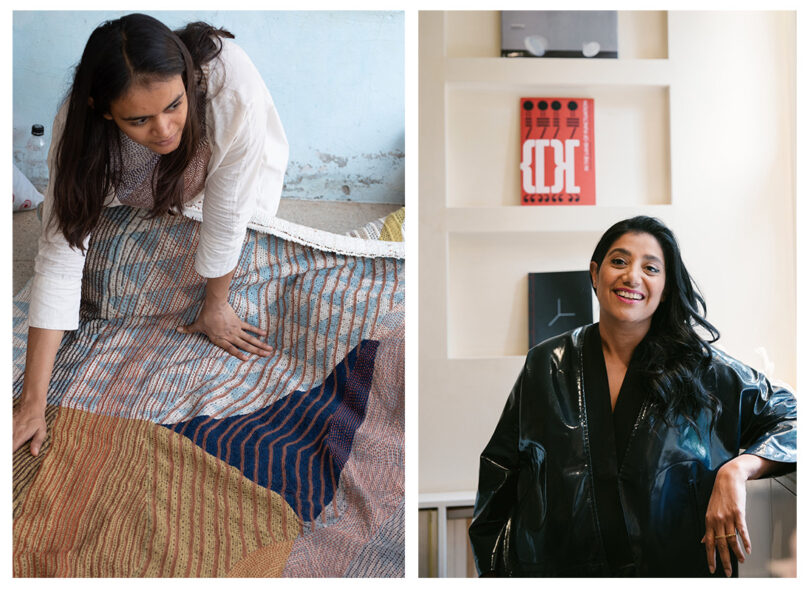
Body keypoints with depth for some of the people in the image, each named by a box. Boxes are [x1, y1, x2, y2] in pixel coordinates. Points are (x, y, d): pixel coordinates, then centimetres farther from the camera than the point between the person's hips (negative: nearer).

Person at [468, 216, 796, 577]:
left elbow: (787, 416, -1)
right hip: (556, 568, 1)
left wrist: (736, 471, -19)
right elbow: (501, 468, 6)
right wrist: (492, 568, 4)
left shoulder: (703, 369, -4)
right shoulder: (545, 365, -1)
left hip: (675, 569, 0)